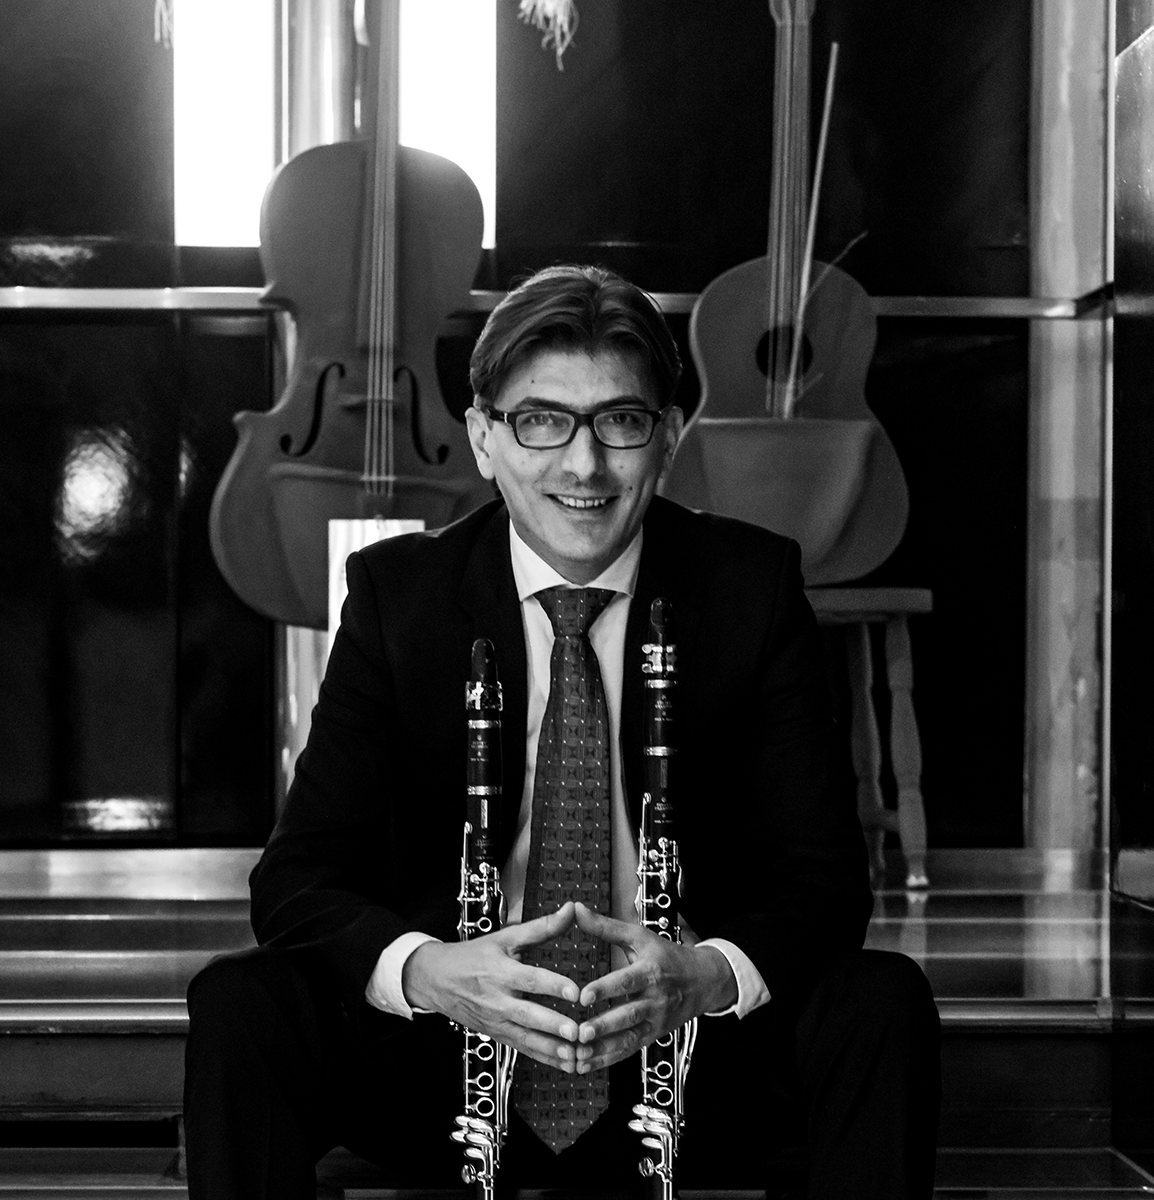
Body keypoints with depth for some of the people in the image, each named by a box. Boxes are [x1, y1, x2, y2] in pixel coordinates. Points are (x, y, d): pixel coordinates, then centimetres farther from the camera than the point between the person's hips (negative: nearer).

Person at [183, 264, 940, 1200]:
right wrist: (428, 970, -31)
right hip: (453, 1060, 0)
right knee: (239, 1005, -25)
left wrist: (709, 972, -29)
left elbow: (824, 876, -6)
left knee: (883, 1003, -26)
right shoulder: (398, 591, -3)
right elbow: (294, 878, -8)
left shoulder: (752, 585, -3)